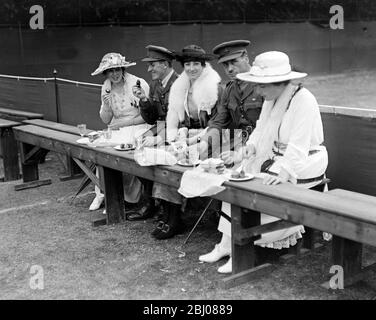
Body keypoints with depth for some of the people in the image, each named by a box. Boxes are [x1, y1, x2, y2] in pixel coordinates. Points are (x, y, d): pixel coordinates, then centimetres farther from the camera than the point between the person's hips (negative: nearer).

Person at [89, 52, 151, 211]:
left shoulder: (138, 84, -10)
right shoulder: (106, 88, 7)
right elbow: (106, 120, 9)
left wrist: (122, 123, -12)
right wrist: (106, 105, -11)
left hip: (139, 128, -5)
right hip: (117, 131, 5)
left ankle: (128, 197, -12)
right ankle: (102, 193, -4)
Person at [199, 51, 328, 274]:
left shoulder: (304, 101, -21)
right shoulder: (271, 100, 6)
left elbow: (298, 147, -27)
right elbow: (260, 132, 10)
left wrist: (283, 173, -36)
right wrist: (244, 152, -6)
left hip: (303, 165, -8)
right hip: (275, 158, 8)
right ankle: (227, 244, -4)